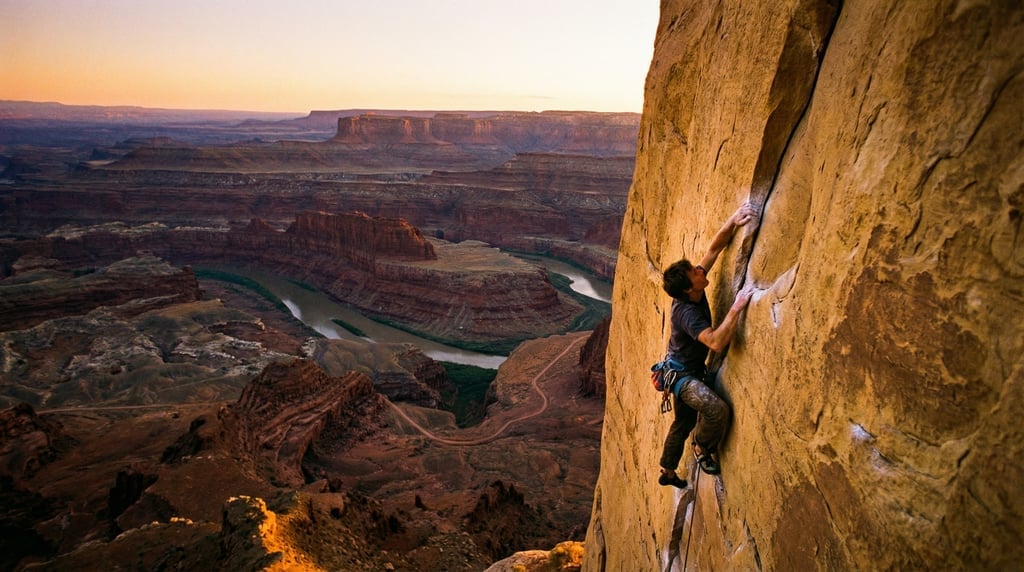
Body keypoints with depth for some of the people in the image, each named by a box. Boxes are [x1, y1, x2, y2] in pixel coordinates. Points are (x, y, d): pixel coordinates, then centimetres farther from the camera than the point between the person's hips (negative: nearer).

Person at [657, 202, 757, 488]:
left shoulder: (693, 293, -11)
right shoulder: (687, 313, -34)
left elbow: (714, 249, -9)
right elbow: (716, 342, -47)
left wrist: (732, 223, -23)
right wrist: (736, 308, -47)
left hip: (690, 370, 9)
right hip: (682, 375, -9)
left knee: (684, 422, 21)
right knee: (717, 410, -29)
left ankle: (667, 471, 41)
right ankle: (702, 448, 3)